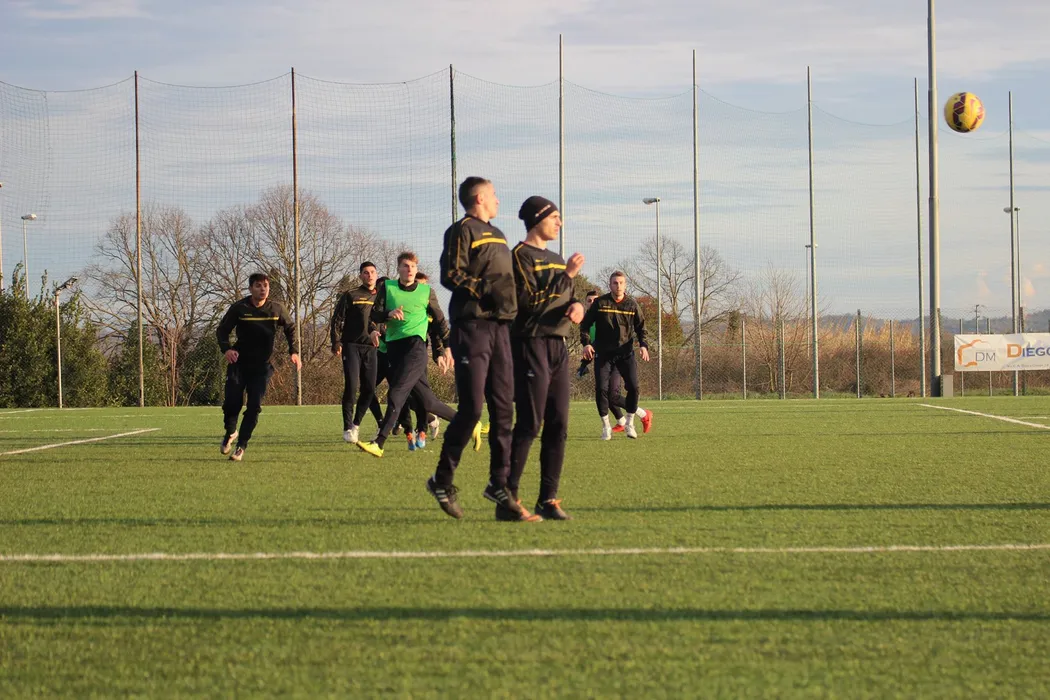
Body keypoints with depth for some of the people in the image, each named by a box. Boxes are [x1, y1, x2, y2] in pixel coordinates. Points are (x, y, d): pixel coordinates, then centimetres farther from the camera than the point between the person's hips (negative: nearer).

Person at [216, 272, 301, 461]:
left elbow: (290, 328, 15)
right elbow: (222, 330, 2)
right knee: (232, 403, -9)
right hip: (239, 362, -1)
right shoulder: (239, 308, -6)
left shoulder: (277, 309, -1)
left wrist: (294, 351, 4)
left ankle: (241, 447, 1)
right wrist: (226, 348, -17)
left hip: (261, 366, 1)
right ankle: (230, 433, 22)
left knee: (254, 406, -9)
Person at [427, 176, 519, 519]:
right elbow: (450, 275, -13)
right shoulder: (462, 230, -3)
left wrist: (512, 305, 12)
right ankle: (442, 479, 2)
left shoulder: (497, 236, 23)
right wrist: (486, 289, -20)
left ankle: (499, 482, 9)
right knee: (471, 407, -9)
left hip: (500, 326, 8)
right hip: (472, 326, -8)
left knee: (503, 408, 4)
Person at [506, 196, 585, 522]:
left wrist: (577, 305, 2)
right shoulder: (521, 255, -5)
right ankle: (508, 500, -11)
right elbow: (531, 301, -16)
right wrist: (566, 275, -17)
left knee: (558, 426, 5)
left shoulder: (556, 259, 20)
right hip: (531, 344, -8)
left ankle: (548, 500, 10)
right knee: (529, 423, -12)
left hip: (559, 346, 8)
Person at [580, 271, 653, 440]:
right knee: (601, 389, -9)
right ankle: (606, 426, 6)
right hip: (603, 354, -1)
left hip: (626, 352, 1)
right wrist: (586, 343, -10)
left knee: (633, 387, -10)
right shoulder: (600, 303, 0)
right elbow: (585, 324, 4)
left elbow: (641, 327, 10)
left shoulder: (632, 305, 4)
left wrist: (643, 345, -7)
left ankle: (629, 424, 8)